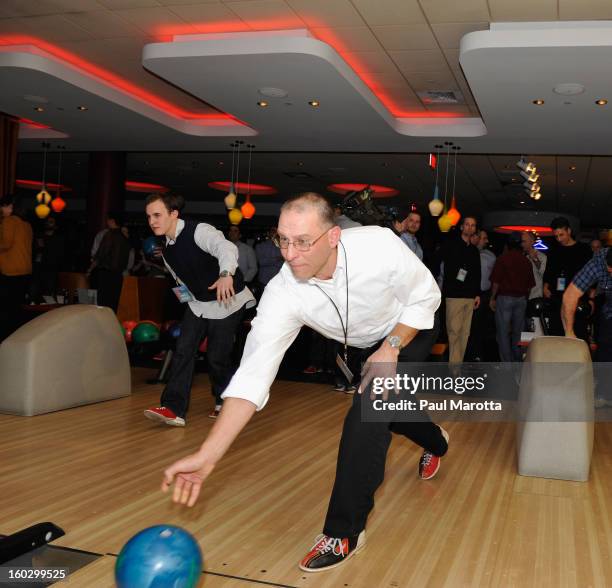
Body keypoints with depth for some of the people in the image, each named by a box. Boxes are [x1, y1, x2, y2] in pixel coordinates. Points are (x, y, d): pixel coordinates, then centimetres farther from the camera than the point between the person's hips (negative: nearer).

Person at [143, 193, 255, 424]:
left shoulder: (200, 231, -22)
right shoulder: (168, 250, 4)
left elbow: (226, 247, -43)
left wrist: (226, 274, -62)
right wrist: (183, 291, 3)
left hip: (227, 301, -7)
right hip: (197, 303, 7)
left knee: (216, 356, -3)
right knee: (183, 350, -8)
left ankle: (224, 402, 25)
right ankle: (173, 409, -8)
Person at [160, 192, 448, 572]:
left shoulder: (379, 246, -39)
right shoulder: (282, 295, -34)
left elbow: (426, 297, -19)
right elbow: (253, 375, -38)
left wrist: (391, 348, -31)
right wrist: (207, 456, -46)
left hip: (411, 327, -4)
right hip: (371, 342, 4)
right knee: (385, 407, 20)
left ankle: (345, 532, -8)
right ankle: (436, 443, 58)